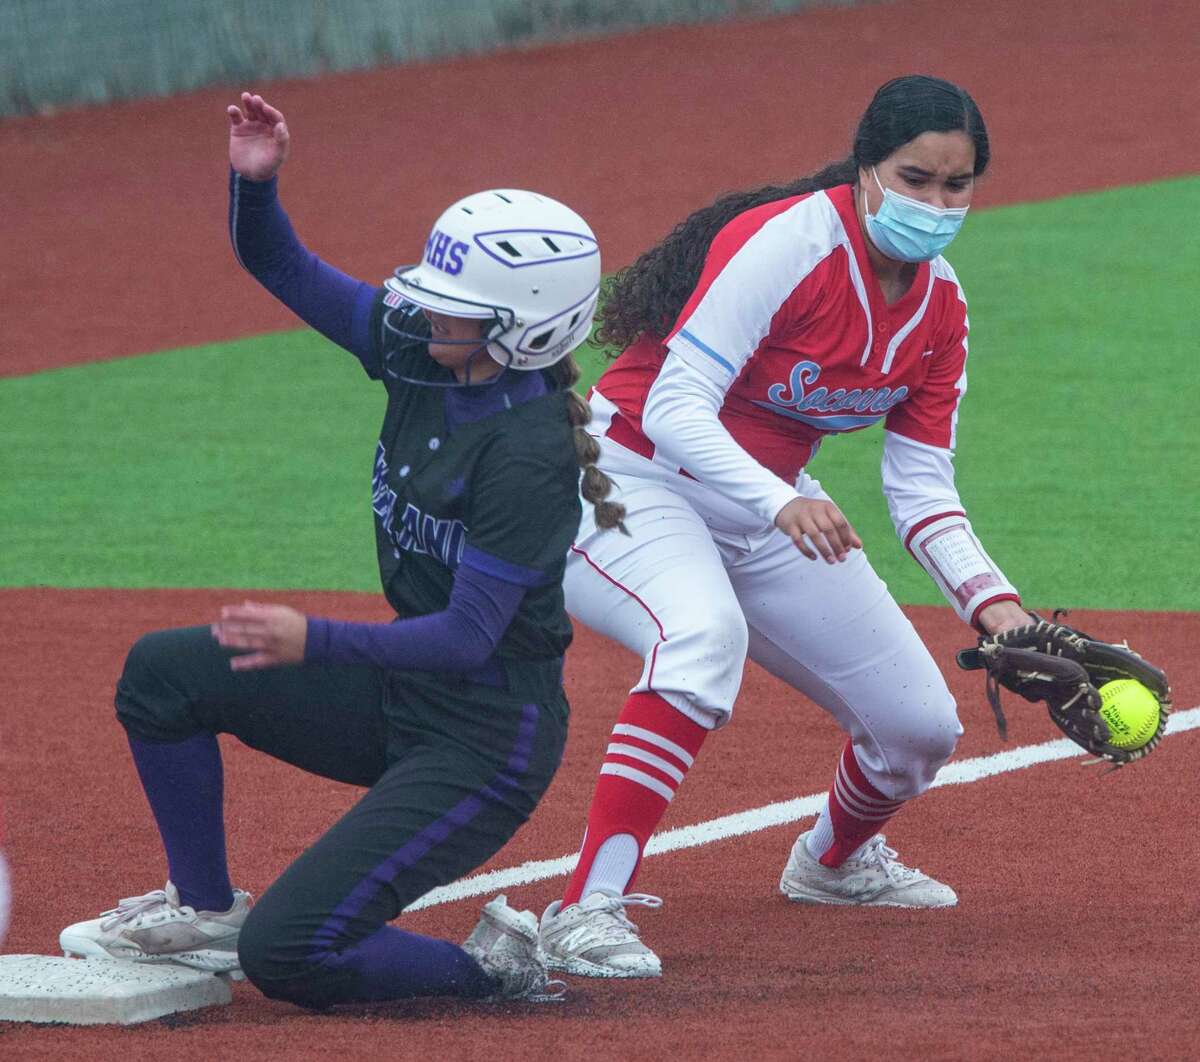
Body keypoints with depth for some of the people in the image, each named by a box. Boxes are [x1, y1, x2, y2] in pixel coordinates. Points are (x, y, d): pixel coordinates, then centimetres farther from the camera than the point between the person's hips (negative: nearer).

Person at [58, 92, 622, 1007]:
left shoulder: (528, 452, -26)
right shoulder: (419, 356, -2)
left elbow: (469, 636, -28)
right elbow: (281, 266, 4)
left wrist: (314, 641, -36)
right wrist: (255, 180, -16)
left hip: (485, 739, -9)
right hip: (401, 696, 9)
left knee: (287, 955, -18)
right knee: (163, 670, 5)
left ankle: (490, 967, 5)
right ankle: (204, 912, 21)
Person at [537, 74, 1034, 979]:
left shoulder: (940, 307, -2)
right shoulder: (786, 244, -25)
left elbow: (922, 490, 1)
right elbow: (673, 408, -31)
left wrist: (991, 601, -16)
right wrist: (782, 503, -46)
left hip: (771, 505, 7)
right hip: (635, 477, -7)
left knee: (921, 725, 6)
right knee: (704, 632, -39)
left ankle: (837, 857, 42)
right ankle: (588, 911, -42)